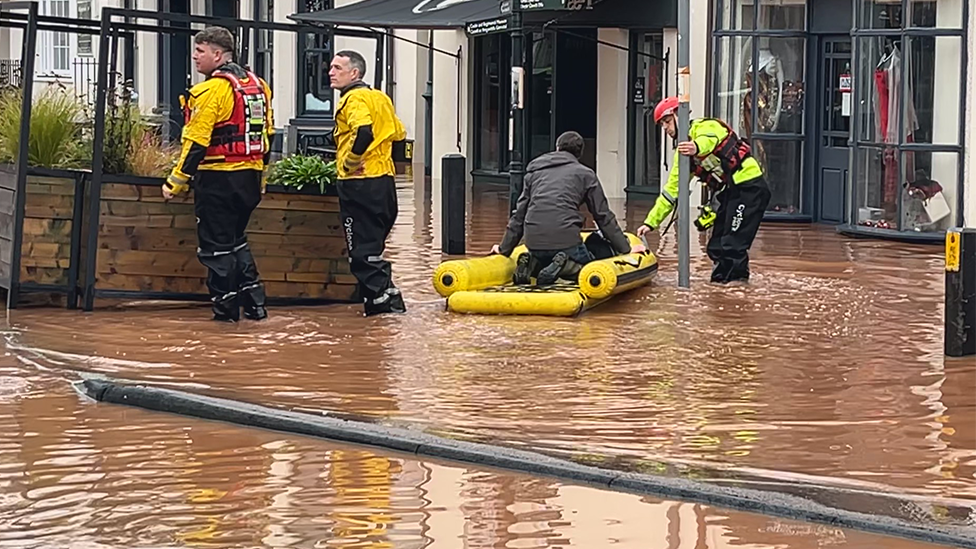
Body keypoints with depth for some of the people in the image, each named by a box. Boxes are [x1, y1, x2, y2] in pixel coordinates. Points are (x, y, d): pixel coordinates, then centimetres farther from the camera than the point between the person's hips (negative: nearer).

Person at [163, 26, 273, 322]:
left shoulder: (212, 90, -15)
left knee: (216, 244, 2)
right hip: (250, 179, 8)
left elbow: (197, 142, -18)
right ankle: (254, 301, 16)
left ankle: (227, 306, 5)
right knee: (236, 238, 21)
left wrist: (177, 181, -13)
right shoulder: (258, 85, 10)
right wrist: (259, 177, 24)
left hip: (218, 178, -8)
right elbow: (266, 134, 16)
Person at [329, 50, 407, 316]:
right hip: (385, 179, 9)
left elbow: (363, 132, -28)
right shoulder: (379, 97, 17)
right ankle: (388, 296, 15)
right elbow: (399, 135, 22)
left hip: (359, 182, -9)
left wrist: (349, 162, -17)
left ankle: (379, 299, -5)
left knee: (362, 247, -4)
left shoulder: (354, 99, -11)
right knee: (373, 243, 16)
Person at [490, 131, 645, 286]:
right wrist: (625, 249, 15)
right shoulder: (585, 174, 11)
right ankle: (565, 266, -18)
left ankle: (530, 265, -5)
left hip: (534, 243, 4)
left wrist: (505, 248, 29)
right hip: (566, 240, -4)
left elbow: (519, 215, 21)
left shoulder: (534, 172, 21)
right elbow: (603, 216, 10)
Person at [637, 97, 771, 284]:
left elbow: (707, 141, -34)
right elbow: (672, 190, 18)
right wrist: (651, 222, 13)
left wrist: (697, 148, -58)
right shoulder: (682, 153, 17)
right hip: (730, 193, 9)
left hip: (750, 187, -9)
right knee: (717, 247, 8)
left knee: (732, 245, -14)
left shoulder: (706, 127, -8)